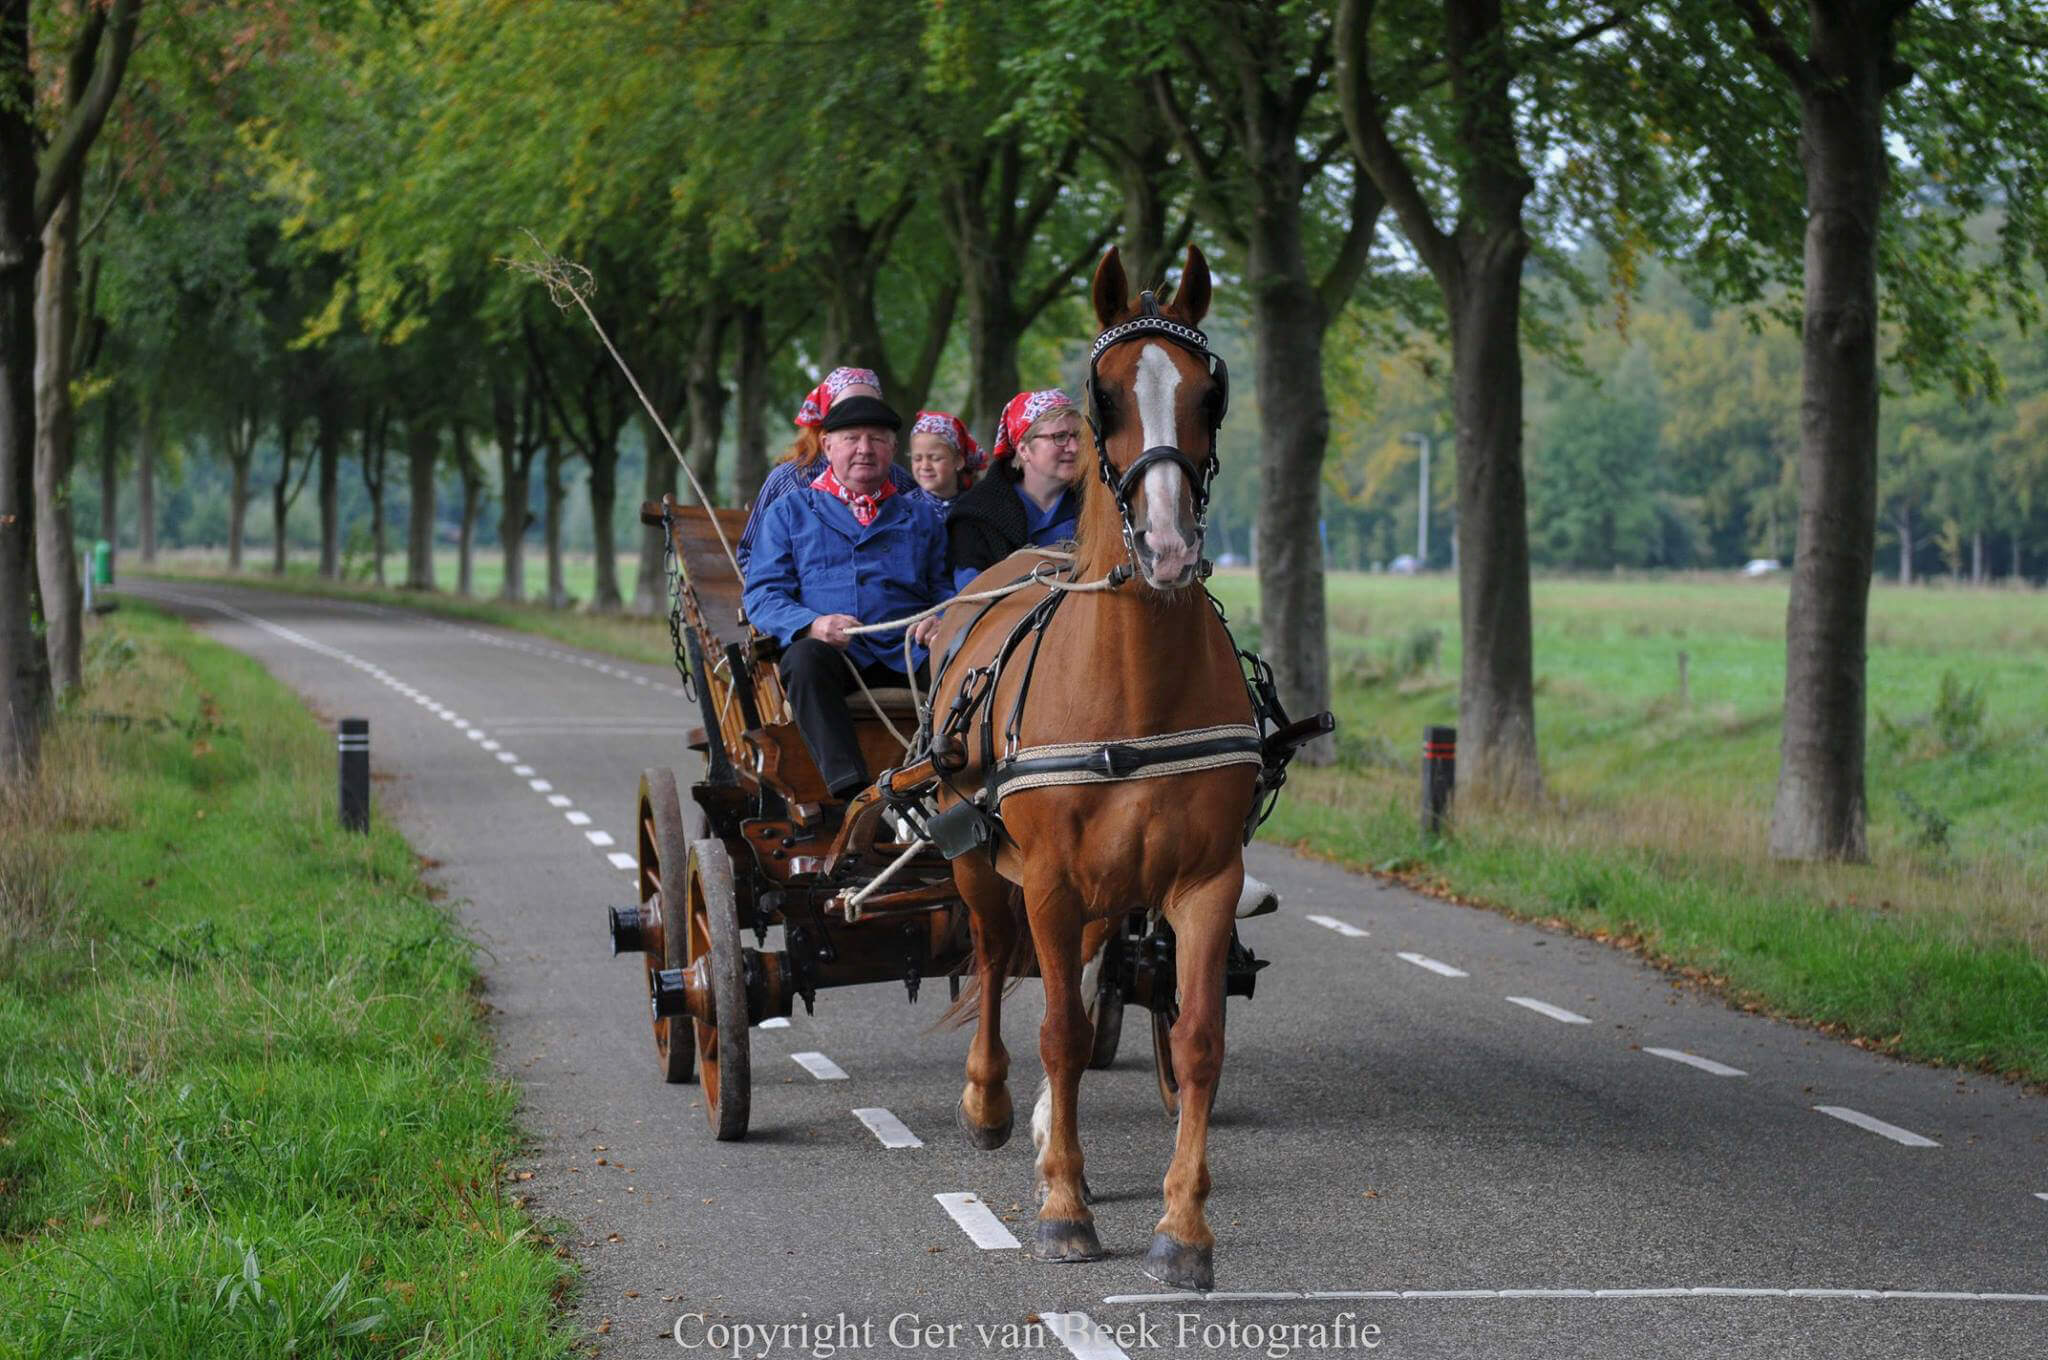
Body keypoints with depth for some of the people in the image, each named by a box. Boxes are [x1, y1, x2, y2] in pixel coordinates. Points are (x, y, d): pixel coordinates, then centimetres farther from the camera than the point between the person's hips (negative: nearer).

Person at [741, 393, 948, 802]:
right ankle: (852, 790, -51)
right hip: (831, 652, -1)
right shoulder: (789, 513, 19)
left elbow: (947, 591, 19)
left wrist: (941, 622, -8)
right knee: (805, 657, -39)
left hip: (907, 655, 1)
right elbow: (762, 593, 8)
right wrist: (811, 624, -15)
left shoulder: (922, 518, 26)